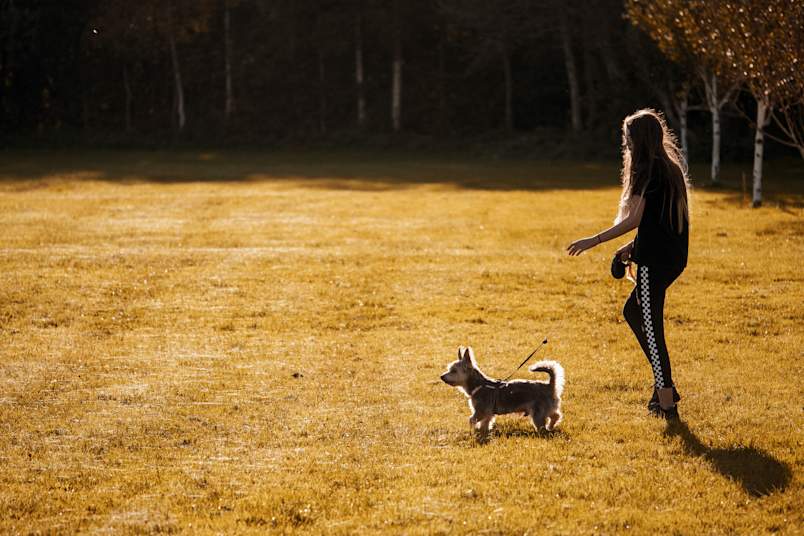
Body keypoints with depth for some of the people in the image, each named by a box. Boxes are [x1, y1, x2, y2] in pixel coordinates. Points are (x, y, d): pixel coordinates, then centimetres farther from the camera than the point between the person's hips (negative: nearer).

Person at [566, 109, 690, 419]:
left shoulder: (648, 170, -14)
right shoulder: (670, 166, 14)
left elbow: (634, 219, -17)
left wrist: (594, 241, -11)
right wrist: (634, 246, 20)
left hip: (655, 259, -10)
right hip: (673, 254, 10)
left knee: (650, 326, -3)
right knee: (632, 311, 21)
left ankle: (666, 404, -1)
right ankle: (664, 385, 19)